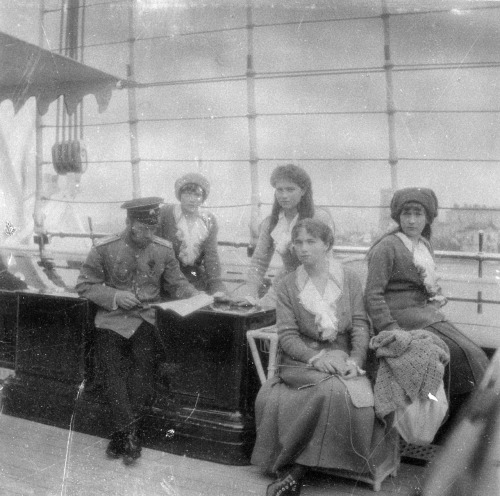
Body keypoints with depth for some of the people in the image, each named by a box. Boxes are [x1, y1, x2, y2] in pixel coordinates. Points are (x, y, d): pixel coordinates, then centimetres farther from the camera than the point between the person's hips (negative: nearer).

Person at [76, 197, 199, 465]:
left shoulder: (163, 249, 3)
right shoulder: (104, 249, -4)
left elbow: (176, 284, 12)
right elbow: (84, 284, 2)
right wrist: (115, 296, -13)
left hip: (146, 319, 1)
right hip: (112, 319, -1)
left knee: (143, 363, -20)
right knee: (112, 369, -19)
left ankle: (121, 434, -7)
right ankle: (129, 435, -10)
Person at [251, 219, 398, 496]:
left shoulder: (349, 280, 9)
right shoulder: (287, 285, 6)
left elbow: (360, 326, 3)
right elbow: (287, 336, -2)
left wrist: (355, 360, -15)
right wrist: (316, 358, -19)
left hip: (343, 359, 2)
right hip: (302, 359, -2)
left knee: (363, 397, -30)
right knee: (336, 389, -33)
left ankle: (295, 468, -21)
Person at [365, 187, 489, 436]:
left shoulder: (424, 245, 18)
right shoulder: (386, 247, -8)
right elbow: (373, 294, -13)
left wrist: (437, 296, 8)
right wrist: (391, 331, -19)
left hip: (428, 313, 8)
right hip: (402, 317, -8)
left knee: (473, 354, -9)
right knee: (459, 352, -20)